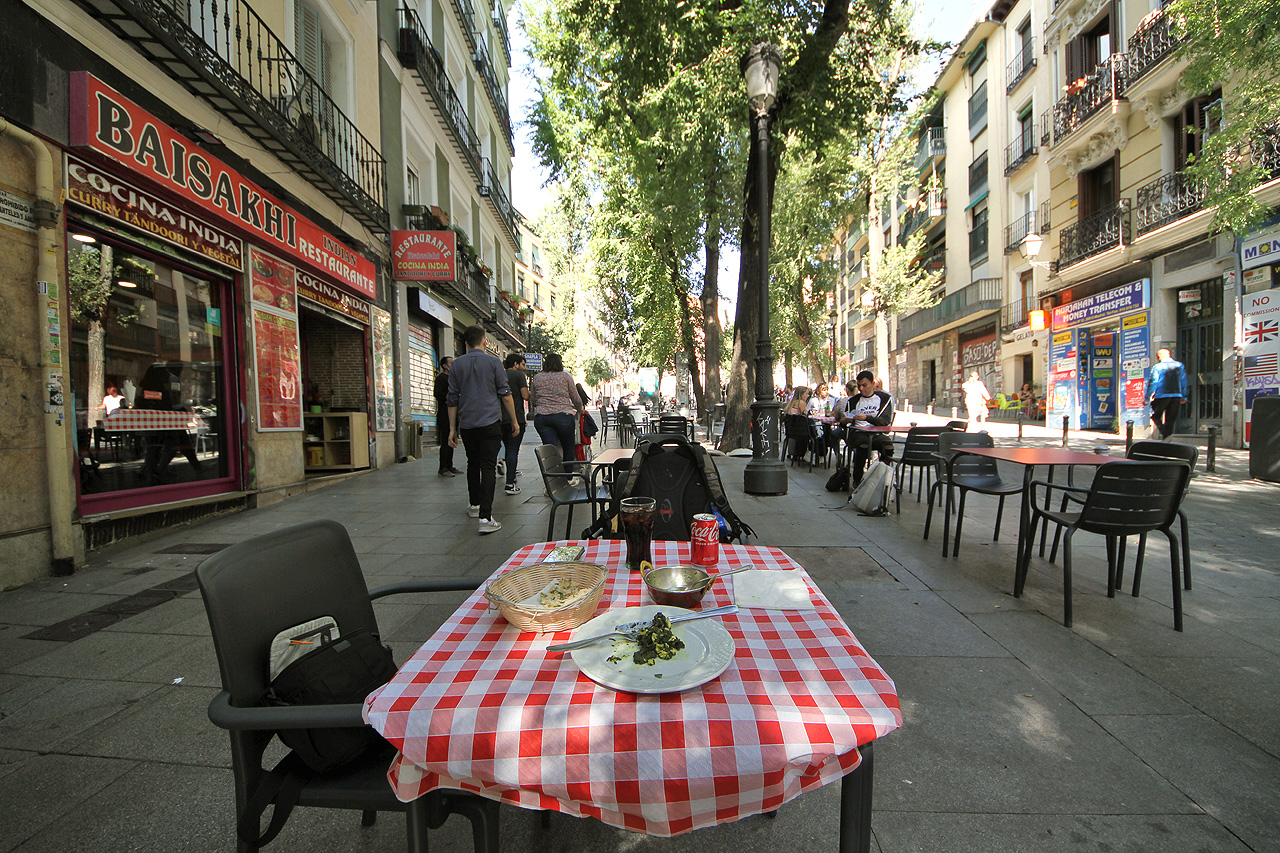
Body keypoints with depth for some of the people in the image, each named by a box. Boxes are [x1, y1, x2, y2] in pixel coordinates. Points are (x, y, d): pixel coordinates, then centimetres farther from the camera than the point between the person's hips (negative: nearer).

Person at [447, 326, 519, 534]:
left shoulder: (456, 365, 6)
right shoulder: (493, 361, -2)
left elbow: (452, 399, 7)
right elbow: (505, 394, -3)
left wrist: (452, 428, 12)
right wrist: (514, 420, 5)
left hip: (467, 424, 4)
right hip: (490, 423, -3)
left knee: (473, 464, 21)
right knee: (488, 467, -6)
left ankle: (474, 505, 35)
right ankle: (485, 518, -13)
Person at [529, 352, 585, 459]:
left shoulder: (536, 378, 11)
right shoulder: (566, 376, 3)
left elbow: (533, 401, 15)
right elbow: (576, 399, 5)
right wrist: (580, 410, 25)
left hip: (541, 417, 3)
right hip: (563, 416, -3)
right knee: (569, 449, 11)